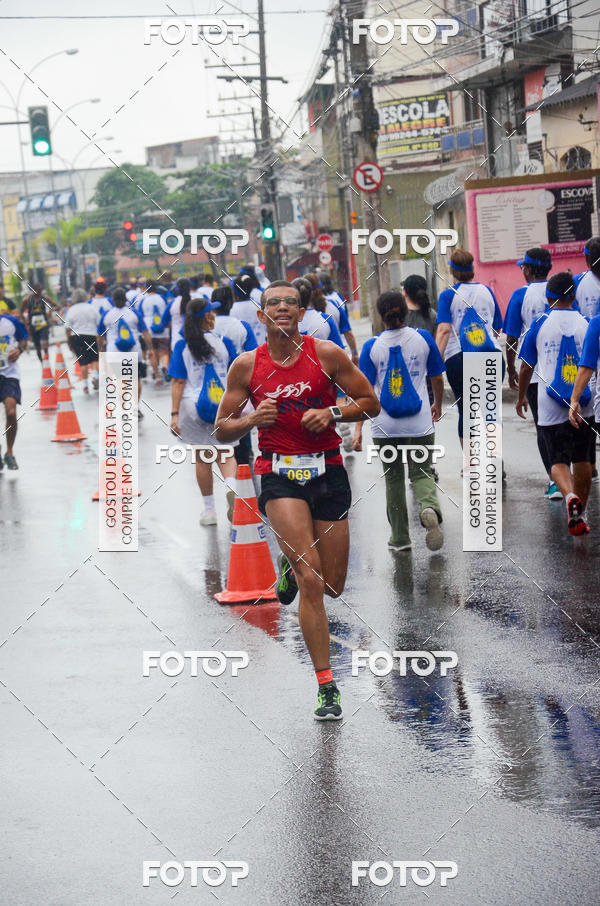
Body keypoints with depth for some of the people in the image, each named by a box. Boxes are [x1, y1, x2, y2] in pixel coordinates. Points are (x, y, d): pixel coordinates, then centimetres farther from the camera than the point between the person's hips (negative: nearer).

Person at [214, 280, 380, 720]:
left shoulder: (327, 353, 0)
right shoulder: (246, 365, 2)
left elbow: (371, 403, 6)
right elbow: (222, 429, 9)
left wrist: (332, 413, -12)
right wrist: (253, 420, -12)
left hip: (328, 472, 2)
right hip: (279, 474, -2)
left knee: (332, 585, 8)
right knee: (310, 580, -18)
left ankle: (292, 563, 44)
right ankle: (327, 687, -14)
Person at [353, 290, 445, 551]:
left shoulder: (372, 346, -5)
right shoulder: (423, 338, -2)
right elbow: (437, 378, 8)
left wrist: (358, 428, -4)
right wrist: (437, 405, 27)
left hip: (385, 427, 0)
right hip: (419, 424, 0)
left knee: (393, 479, 15)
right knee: (421, 473, 9)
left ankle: (400, 537, 19)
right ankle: (430, 508, -24)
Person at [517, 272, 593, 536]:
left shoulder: (540, 324, 0)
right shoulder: (586, 323, 2)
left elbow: (526, 367, 7)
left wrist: (521, 396, 21)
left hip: (551, 405, -1)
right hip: (583, 405, 1)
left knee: (558, 460, 2)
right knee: (582, 459, 15)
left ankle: (570, 495, -27)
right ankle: (579, 515, 21)